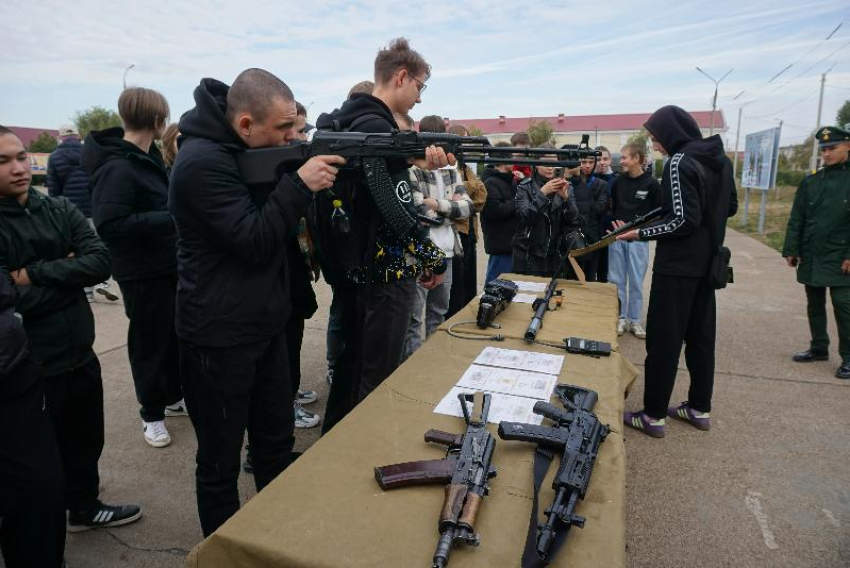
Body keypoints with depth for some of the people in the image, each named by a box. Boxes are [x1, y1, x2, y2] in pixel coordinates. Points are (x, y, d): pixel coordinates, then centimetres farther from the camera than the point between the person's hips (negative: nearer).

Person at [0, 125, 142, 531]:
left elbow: (101, 263, -9)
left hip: (79, 352, 5)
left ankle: (84, 507, 43)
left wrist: (36, 274, -16)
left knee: (86, 440, 20)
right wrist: (64, 272, -11)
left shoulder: (60, 210, 2)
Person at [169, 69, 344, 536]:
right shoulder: (202, 161, -19)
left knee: (278, 442, 21)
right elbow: (254, 241, -22)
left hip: (266, 325, 9)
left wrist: (318, 171, -5)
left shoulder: (251, 151, 8)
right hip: (219, 339, -9)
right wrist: (300, 184, -22)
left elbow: (278, 217, 11)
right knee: (221, 462, 9)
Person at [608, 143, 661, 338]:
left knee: (636, 281, 4)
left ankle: (635, 320, 14)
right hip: (617, 238, 3)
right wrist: (613, 225, -1)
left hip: (639, 240, -3)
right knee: (617, 280, 5)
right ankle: (620, 317, 16)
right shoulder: (618, 181, 5)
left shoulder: (651, 184, -5)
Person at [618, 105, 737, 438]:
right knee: (701, 335, 15)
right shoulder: (720, 158, 10)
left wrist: (639, 234, -16)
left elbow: (683, 221, -22)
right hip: (707, 261, 9)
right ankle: (700, 408, 26)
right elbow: (731, 208, 17)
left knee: (663, 339, -2)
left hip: (677, 265, -9)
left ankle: (653, 415, 6)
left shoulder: (679, 163, -16)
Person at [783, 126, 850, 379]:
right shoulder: (810, 182, 8)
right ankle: (819, 348, 27)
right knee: (814, 305, 13)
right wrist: (791, 250, 1)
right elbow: (796, 219, 7)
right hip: (811, 257, 4)